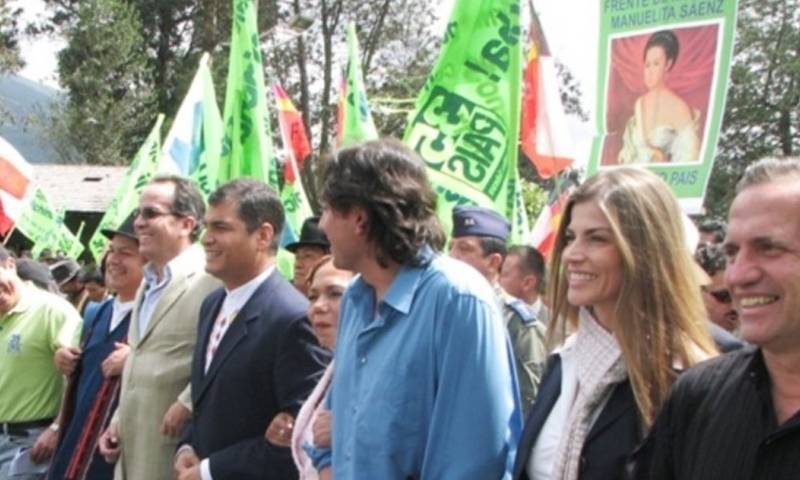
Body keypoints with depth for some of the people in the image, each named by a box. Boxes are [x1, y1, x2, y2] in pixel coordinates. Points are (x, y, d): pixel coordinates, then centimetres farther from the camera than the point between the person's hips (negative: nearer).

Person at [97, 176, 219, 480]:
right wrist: (119, 420, 17)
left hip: (176, 448, -9)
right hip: (134, 449, 9)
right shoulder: (148, 284, 19)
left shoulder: (211, 280, -13)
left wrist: (187, 406, -22)